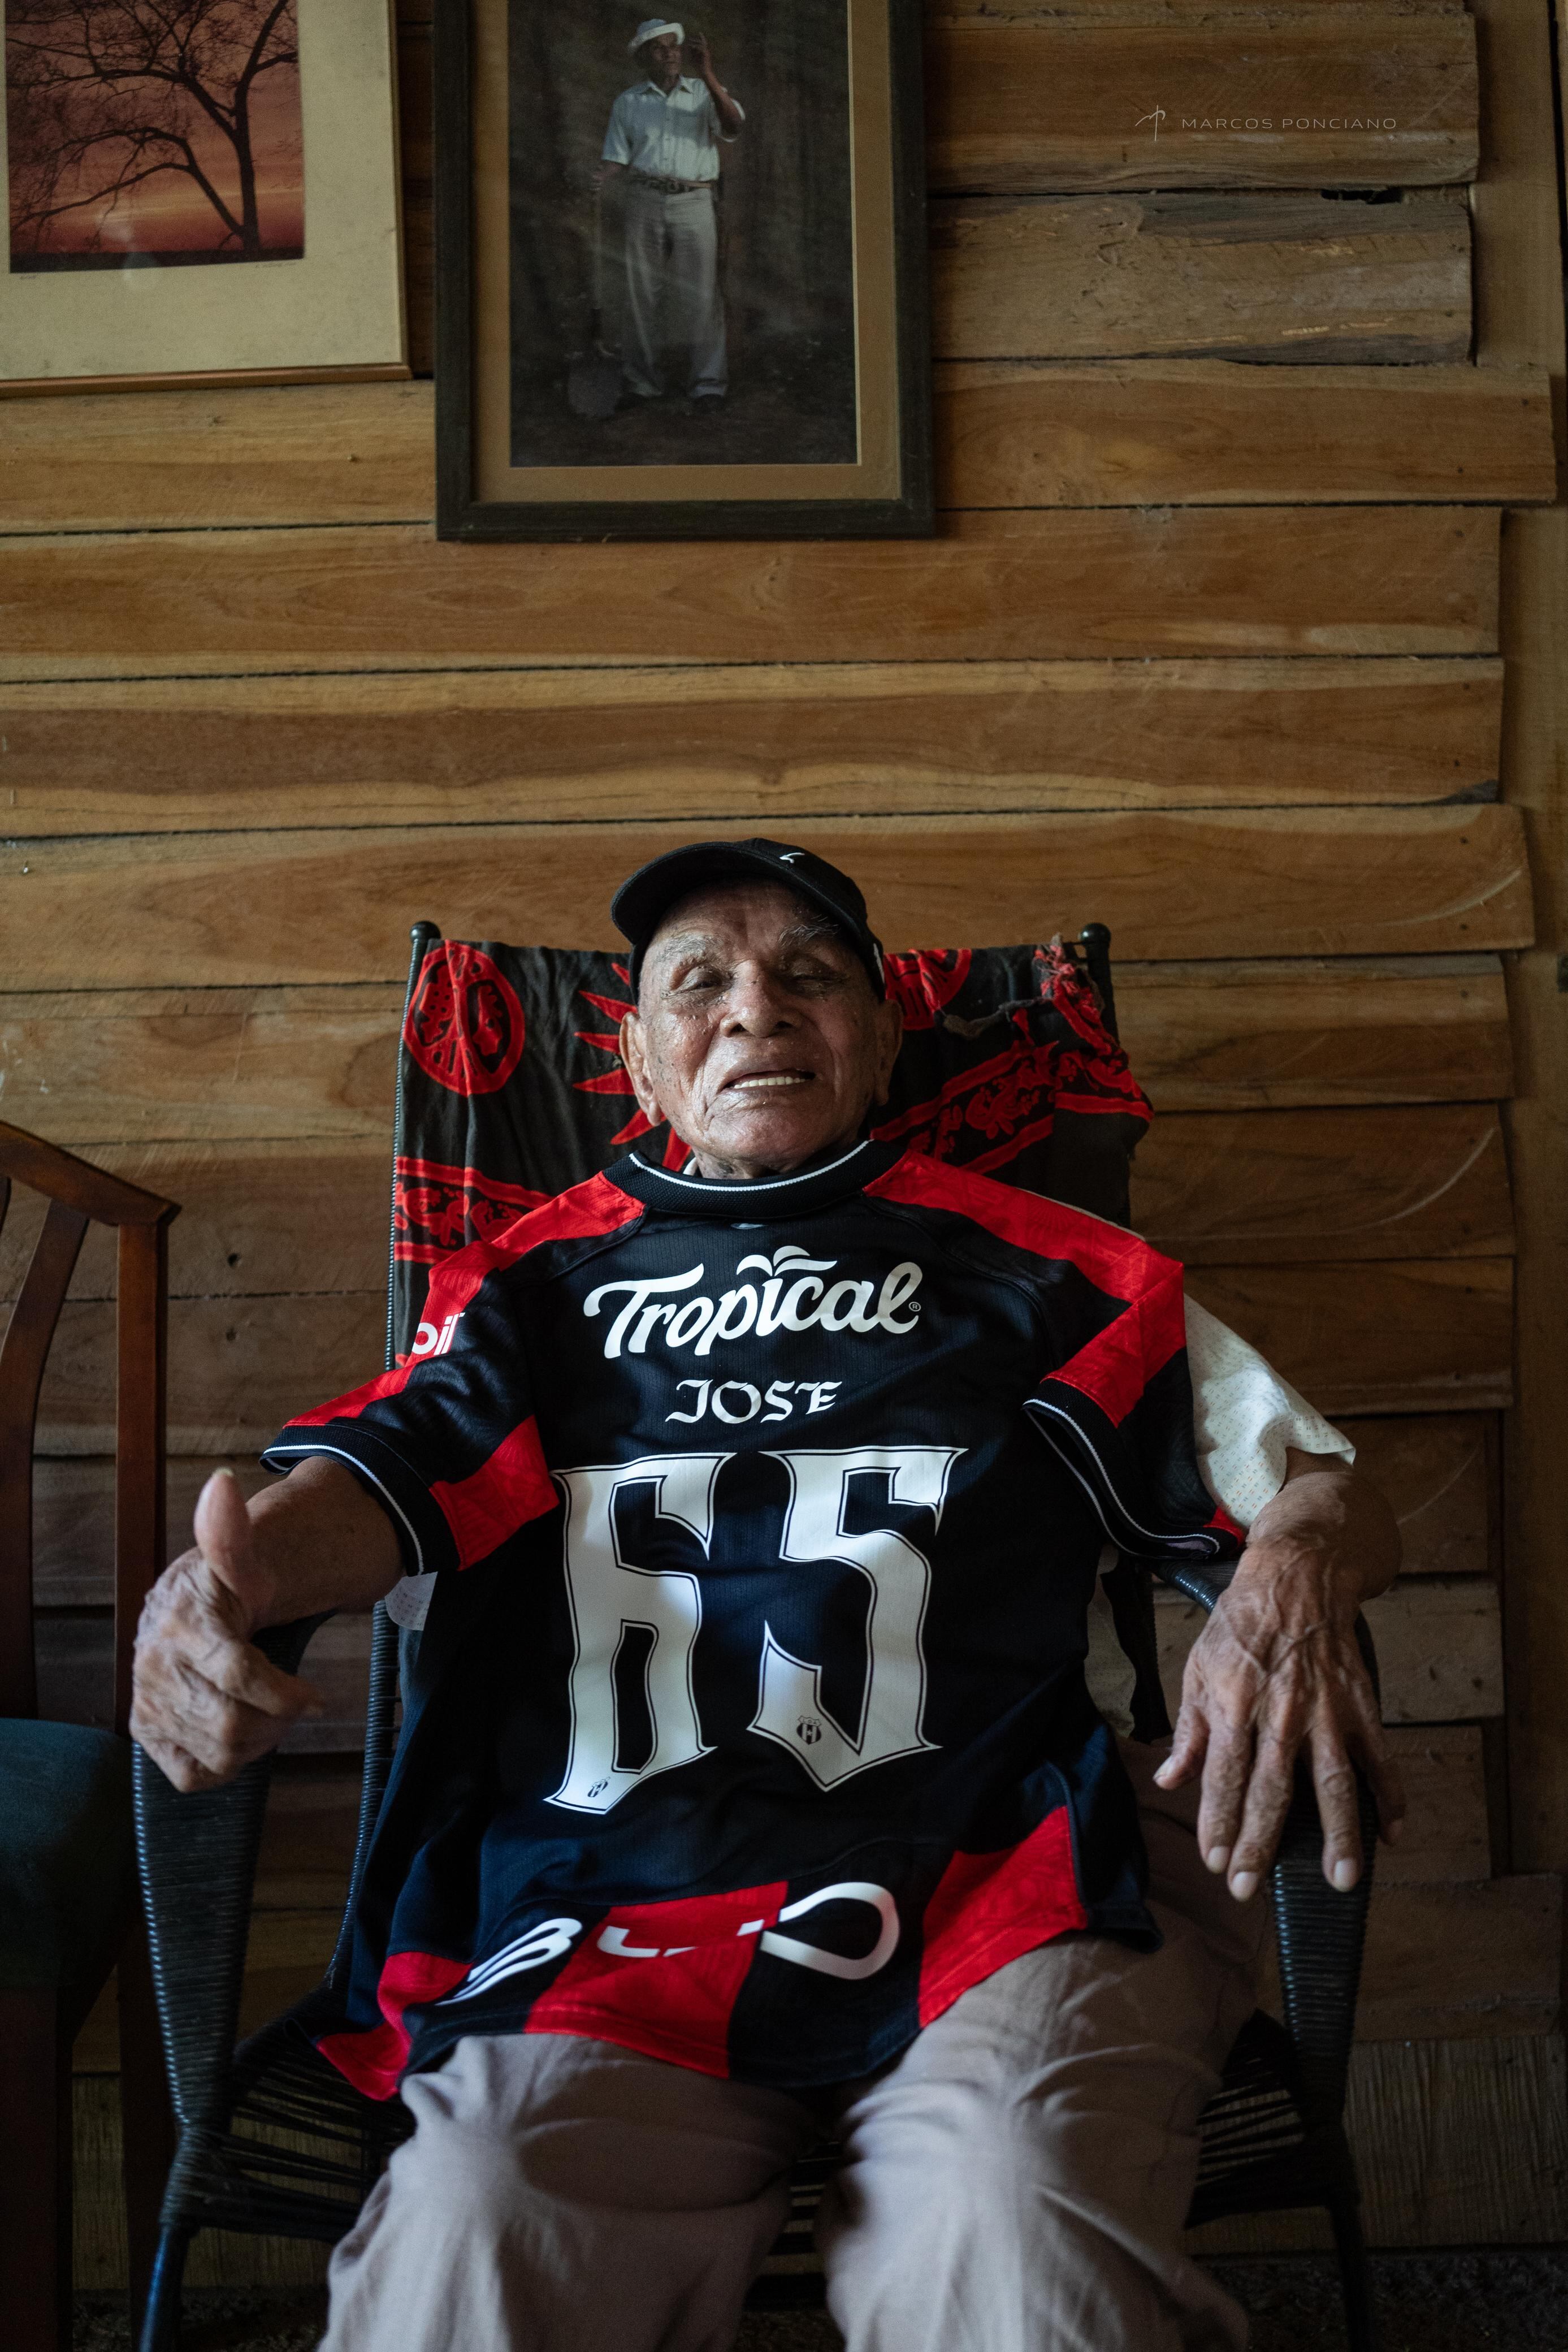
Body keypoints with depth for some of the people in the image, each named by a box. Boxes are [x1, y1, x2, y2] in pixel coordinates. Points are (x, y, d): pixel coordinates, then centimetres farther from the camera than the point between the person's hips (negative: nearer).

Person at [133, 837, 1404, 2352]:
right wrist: (222, 1578, -16)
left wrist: (1297, 1569, -9)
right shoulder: (548, 1277, 25)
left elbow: (1320, 1488, 18)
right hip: (611, 1910, 1)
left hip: (991, 1885, 0)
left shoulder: (1033, 1270, 21)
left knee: (1017, 2224, -31)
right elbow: (390, 1470, 9)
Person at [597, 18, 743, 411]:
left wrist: (706, 73, -17)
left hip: (695, 202, -1)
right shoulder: (627, 102, 15)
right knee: (642, 293, 0)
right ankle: (643, 381, 7)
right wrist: (593, 178, -10)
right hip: (645, 200, 1)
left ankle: (707, 385, -8)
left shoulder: (702, 93, 12)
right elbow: (617, 160, 12)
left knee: (700, 294, -8)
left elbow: (733, 126, -7)